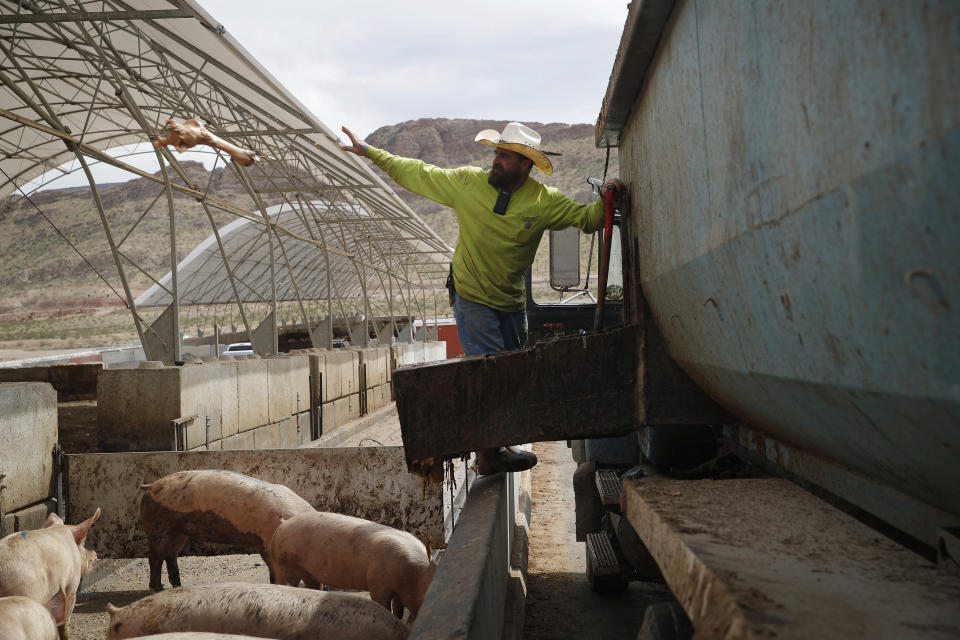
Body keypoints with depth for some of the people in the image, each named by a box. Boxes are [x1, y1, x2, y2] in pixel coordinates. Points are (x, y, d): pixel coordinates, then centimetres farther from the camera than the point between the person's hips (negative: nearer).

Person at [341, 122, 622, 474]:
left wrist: (606, 199, -21)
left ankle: (496, 448, 27)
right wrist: (368, 151, 2)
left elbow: (587, 218, -1)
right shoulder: (467, 182, -8)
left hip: (512, 303, 4)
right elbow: (417, 174, 1)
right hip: (473, 301, -4)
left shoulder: (544, 201, -6)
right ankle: (489, 454, 5)